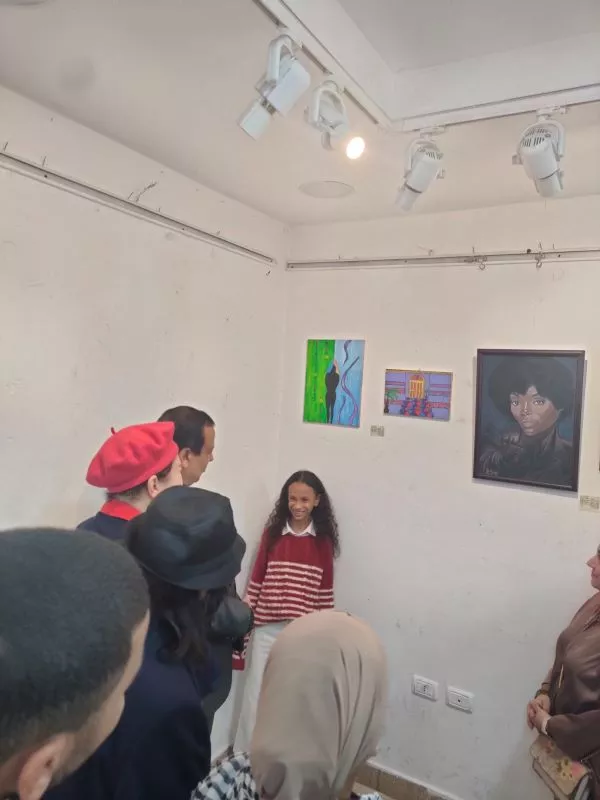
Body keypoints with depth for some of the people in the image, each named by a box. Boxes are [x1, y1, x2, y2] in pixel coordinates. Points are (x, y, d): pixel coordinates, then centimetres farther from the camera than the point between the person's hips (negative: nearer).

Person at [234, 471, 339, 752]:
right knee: (256, 693, 9)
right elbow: (256, 579, 1)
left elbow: (325, 590, 2)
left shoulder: (323, 540, -2)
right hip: (268, 627, 0)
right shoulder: (272, 533, -2)